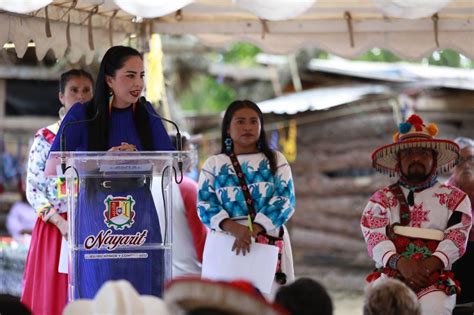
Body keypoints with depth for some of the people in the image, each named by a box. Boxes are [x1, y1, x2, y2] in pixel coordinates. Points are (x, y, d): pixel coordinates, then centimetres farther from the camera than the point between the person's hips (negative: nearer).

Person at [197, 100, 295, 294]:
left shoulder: (276, 160, 10)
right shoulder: (213, 164, 10)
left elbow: (285, 199, -2)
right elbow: (204, 203, 0)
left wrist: (253, 230, -18)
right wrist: (235, 228, -20)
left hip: (269, 242, 0)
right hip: (227, 243, 0)